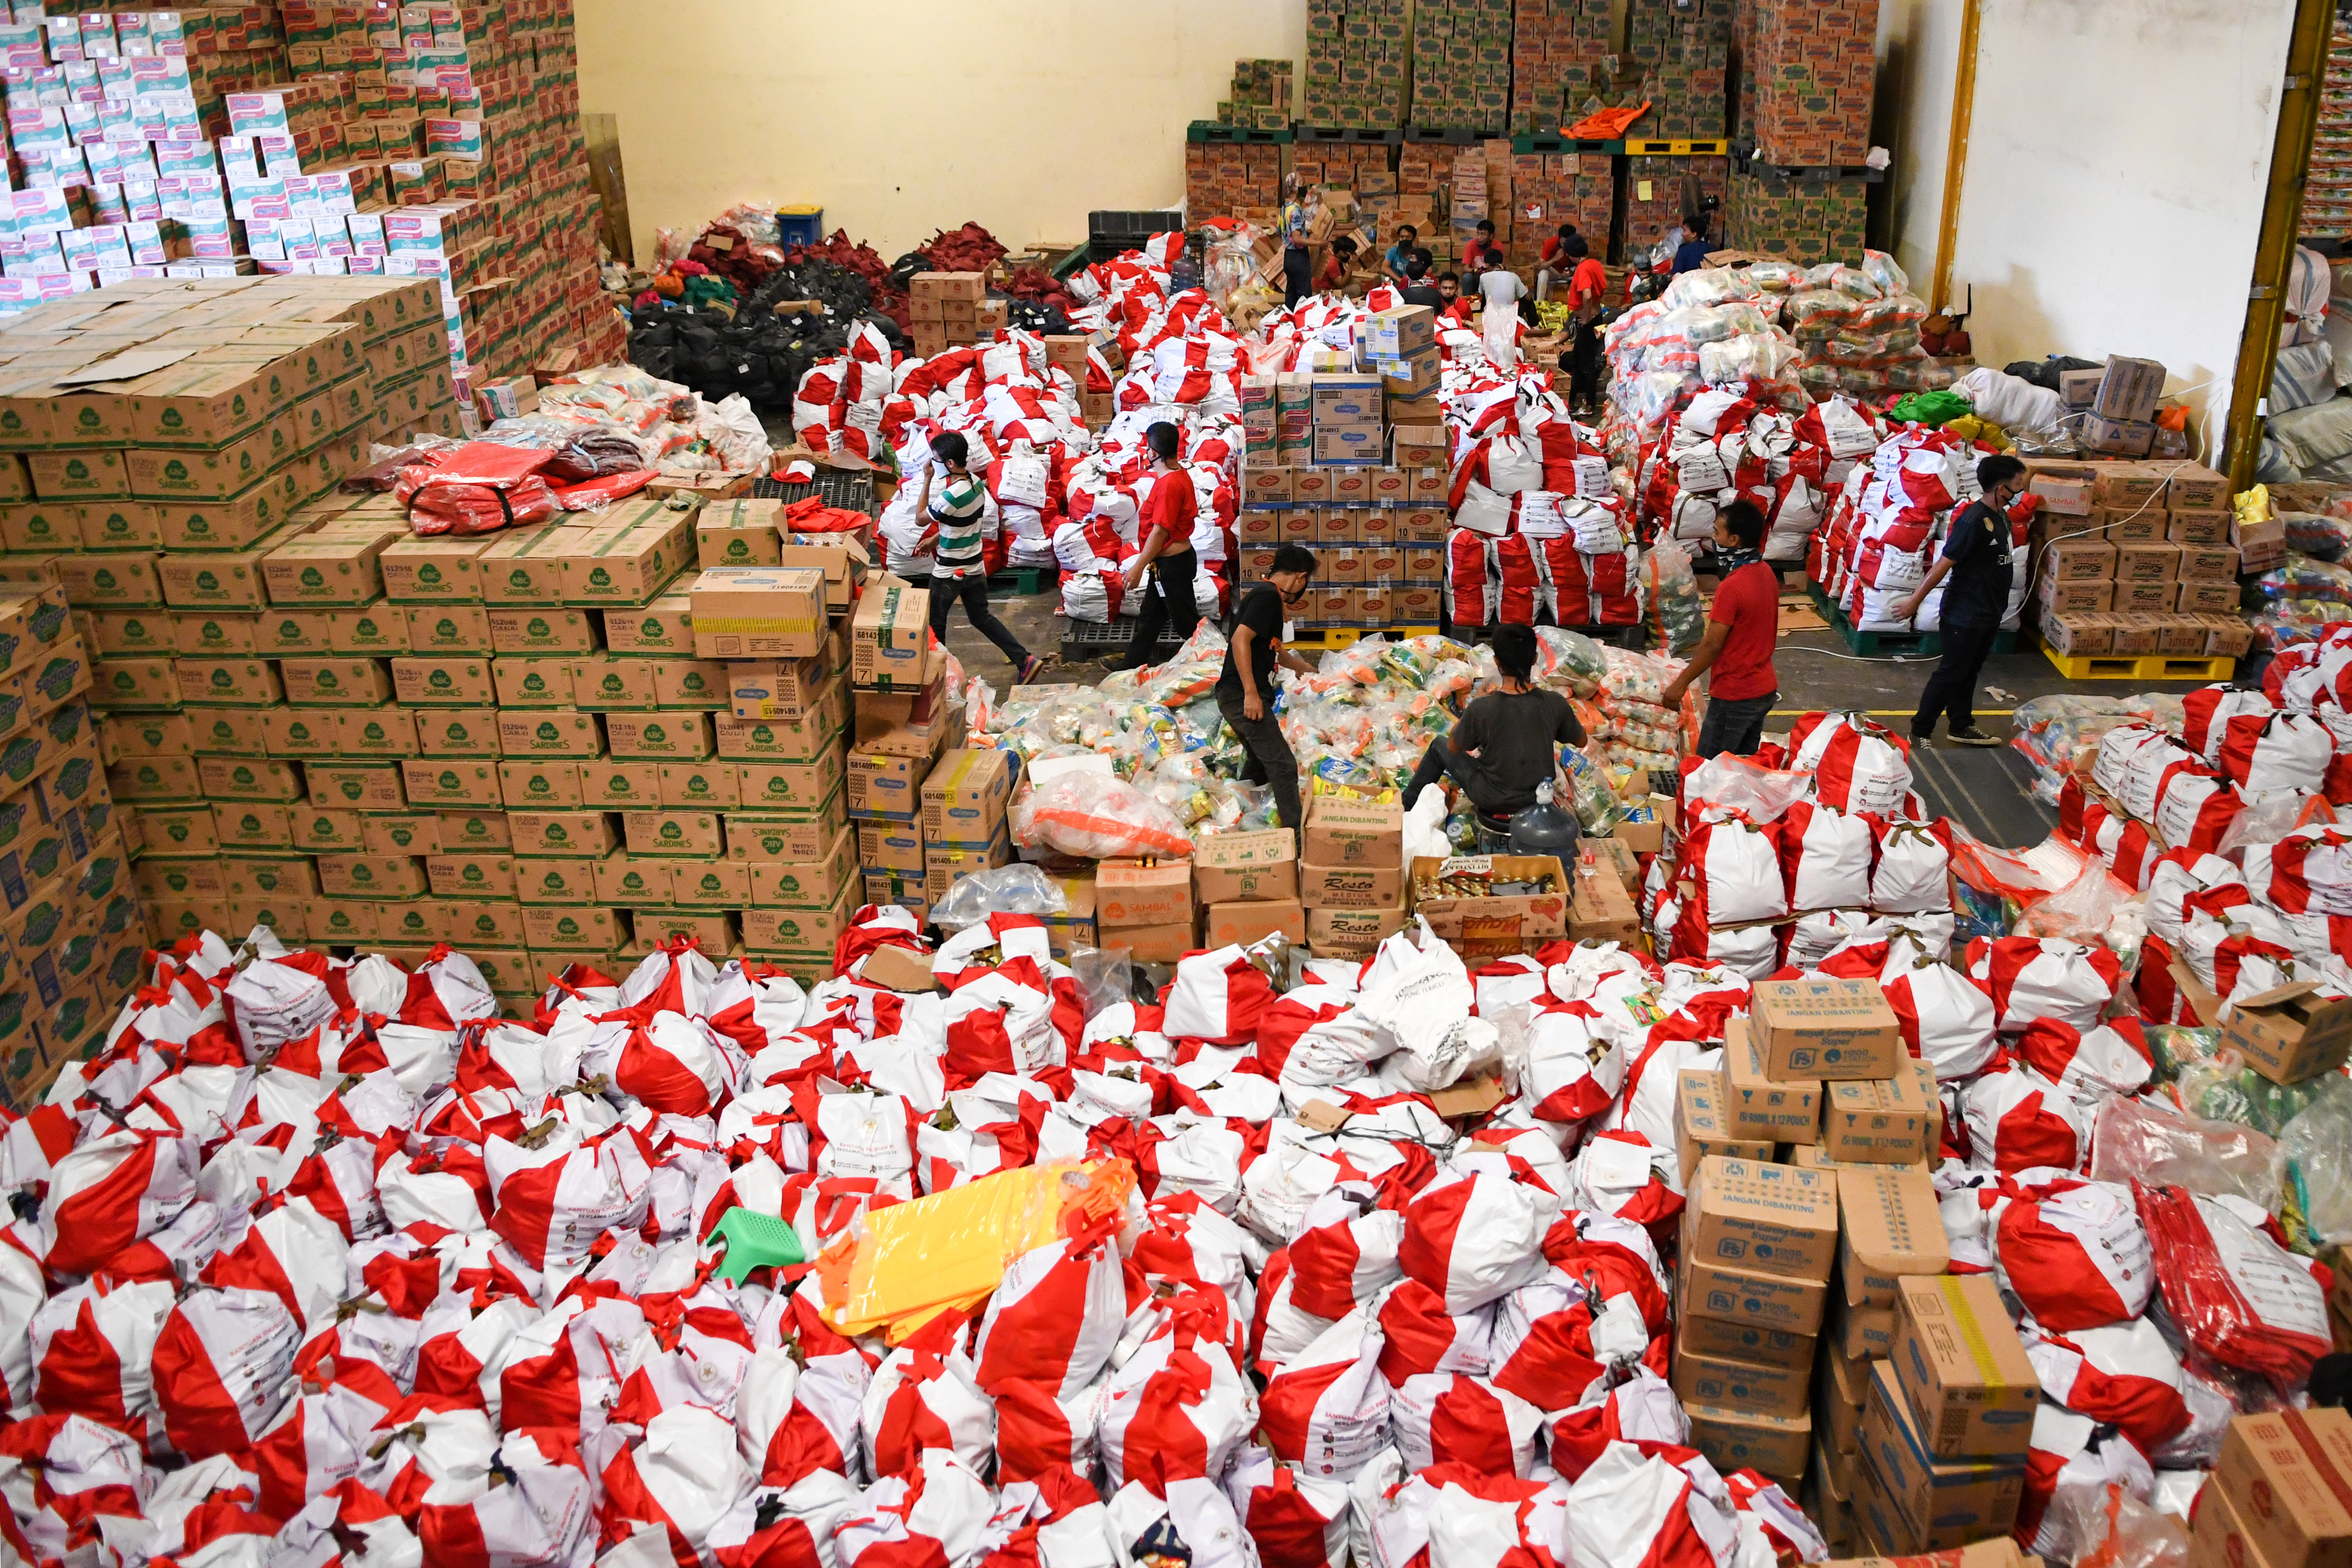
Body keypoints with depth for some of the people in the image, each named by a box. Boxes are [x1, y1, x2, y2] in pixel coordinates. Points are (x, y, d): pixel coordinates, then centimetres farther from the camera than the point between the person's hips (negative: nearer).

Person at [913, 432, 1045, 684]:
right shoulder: (976, 482, -2)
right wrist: (933, 540, 16)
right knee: (982, 618, 20)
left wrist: (927, 479, -12)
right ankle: (1025, 660, 13)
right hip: (975, 568, 8)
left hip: (949, 574, -8)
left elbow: (921, 516, -13)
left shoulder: (952, 496, -29)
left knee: (935, 624, 11)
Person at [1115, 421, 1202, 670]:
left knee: (1185, 621, 2)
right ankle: (1135, 661, 34)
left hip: (1172, 562, -10)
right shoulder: (1180, 473, 5)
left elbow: (1160, 531, -26)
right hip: (1174, 557, 10)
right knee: (1151, 614, 21)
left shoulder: (1169, 484, -26)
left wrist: (1138, 567, -21)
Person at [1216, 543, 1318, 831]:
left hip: (1238, 697, 11)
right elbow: (1241, 639, -24)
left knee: (1261, 765, 22)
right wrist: (1251, 693, -26)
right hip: (1243, 696, -11)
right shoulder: (1268, 595, -11)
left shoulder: (1268, 596, 21)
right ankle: (1296, 836, -14)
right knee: (1283, 766, -12)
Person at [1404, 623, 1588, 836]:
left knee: (1438, 747, 21)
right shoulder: (1555, 703, -19)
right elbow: (1581, 740, 0)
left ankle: (1406, 807, 41)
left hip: (1493, 800, -3)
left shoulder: (1481, 709, -27)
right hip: (1538, 796, 3)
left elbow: (1454, 747, -8)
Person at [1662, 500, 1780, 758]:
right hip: (1766, 689, 9)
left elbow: (1712, 644, -20)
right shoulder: (1767, 574, 3)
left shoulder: (1732, 587, -24)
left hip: (1735, 697, -9)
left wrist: (1681, 683, -11)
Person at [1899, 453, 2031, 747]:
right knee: (1950, 674, -1)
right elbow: (1944, 563, -23)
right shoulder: (1974, 520, -23)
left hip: (1989, 614, 9)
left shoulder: (2001, 516, 7)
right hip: (1965, 614, -9)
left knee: (1969, 672, 19)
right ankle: (1920, 731, 9)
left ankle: (1961, 726, 30)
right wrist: (1915, 601, -20)